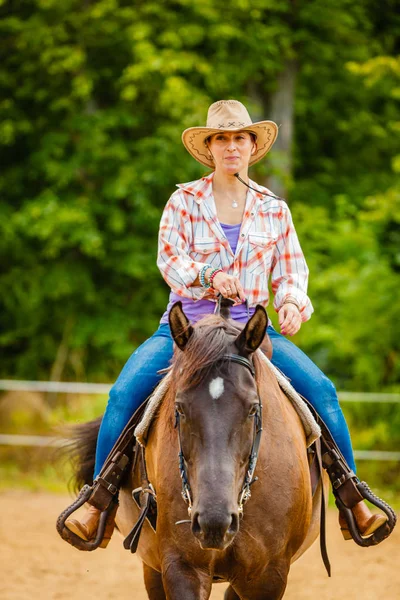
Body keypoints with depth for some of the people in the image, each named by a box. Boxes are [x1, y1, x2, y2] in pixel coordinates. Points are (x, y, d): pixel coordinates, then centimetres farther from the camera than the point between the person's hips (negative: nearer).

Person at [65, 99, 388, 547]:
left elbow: (291, 271, 11)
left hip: (251, 325, 1)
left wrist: (292, 302, -12)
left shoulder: (274, 209, 10)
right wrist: (207, 277, -29)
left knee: (321, 390, -20)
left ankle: (353, 502, -10)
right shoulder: (184, 201, 4)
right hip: (188, 321, -1)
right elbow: (169, 258, -8)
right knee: (125, 393, -24)